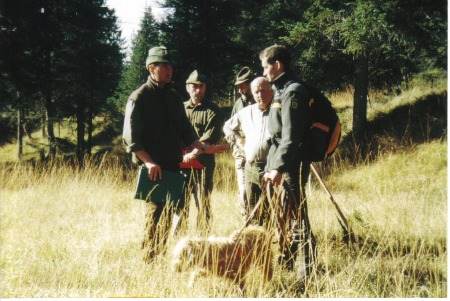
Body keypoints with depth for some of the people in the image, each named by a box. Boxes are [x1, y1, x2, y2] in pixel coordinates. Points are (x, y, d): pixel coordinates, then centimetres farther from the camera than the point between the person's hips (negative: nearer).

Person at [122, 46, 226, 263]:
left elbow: (185, 130, 22)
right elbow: (130, 137, -12)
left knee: (174, 213, 7)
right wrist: (149, 162, -21)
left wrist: (202, 147, 7)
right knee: (156, 214, -7)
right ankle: (150, 262, 0)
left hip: (174, 166, 7)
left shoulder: (173, 97, 17)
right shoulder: (139, 97, -5)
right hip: (153, 168, -7)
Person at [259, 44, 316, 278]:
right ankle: (285, 264, 24)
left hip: (291, 167, -10)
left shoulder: (292, 92, -14)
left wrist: (279, 167, -25)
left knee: (296, 217, -7)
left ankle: (308, 267, -2)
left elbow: (291, 136, -21)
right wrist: (269, 168, 21)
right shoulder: (280, 91, 18)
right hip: (279, 165, 10)